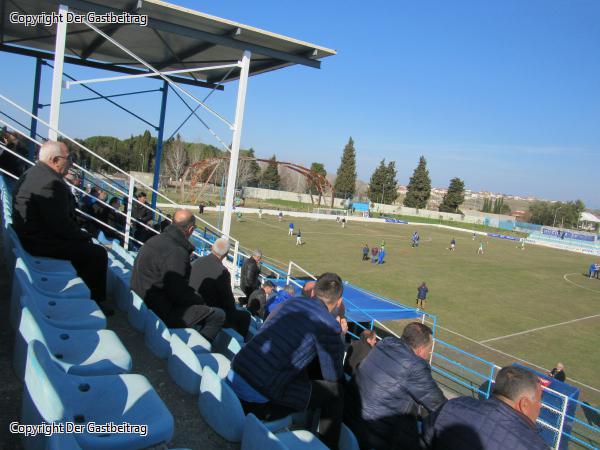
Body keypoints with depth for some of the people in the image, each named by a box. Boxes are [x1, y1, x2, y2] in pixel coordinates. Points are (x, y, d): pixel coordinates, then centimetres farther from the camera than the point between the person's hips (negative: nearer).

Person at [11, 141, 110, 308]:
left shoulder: (32, 173, 8)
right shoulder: (51, 182, -26)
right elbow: (61, 225, -26)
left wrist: (80, 233, 7)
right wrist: (84, 235, -9)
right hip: (42, 242, -11)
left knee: (84, 245, 23)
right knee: (99, 254, -9)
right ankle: (96, 302, 5)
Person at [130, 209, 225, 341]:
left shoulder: (156, 240, 9)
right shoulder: (176, 252, -22)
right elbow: (178, 293, -23)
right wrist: (200, 300, -4)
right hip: (160, 313, -10)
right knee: (217, 316, -11)